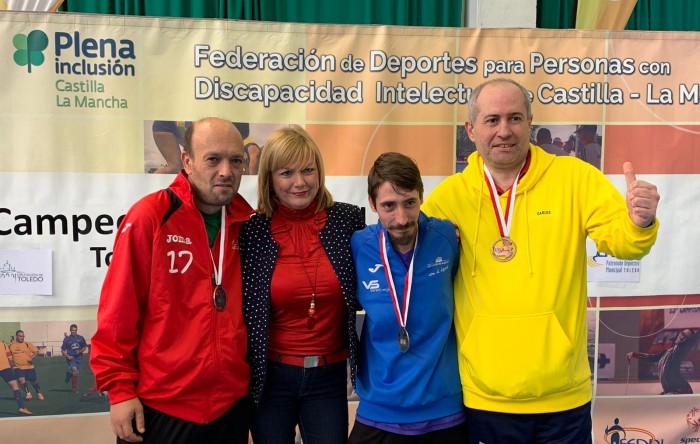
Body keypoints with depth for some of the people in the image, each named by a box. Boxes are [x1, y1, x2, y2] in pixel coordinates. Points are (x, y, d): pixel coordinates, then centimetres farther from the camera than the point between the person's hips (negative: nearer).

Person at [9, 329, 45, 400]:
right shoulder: (12, 346, 0)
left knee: (34, 381, 8)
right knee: (21, 379, -23)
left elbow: (36, 351, -4)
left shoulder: (27, 344, -3)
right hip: (18, 367, 0)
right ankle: (28, 393, -2)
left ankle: (39, 393, 35)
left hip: (29, 367, 0)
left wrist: (32, 358, -18)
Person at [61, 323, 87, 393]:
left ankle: (75, 388, 24)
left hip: (79, 358, 3)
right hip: (71, 358, -3)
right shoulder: (67, 339, -3)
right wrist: (67, 356, -14)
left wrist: (80, 351, -8)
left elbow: (85, 347, 12)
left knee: (76, 374, 9)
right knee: (75, 371, -28)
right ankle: (69, 373, 5)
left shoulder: (81, 338, 2)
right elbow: (63, 350, 1)